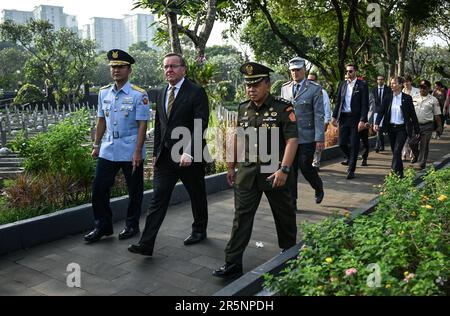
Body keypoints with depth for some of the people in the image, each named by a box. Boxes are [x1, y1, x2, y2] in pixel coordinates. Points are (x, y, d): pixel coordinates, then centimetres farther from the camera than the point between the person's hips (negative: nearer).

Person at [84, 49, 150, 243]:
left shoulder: (138, 95, -8)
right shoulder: (104, 93, 8)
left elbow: (142, 125, -11)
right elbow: (101, 120, 15)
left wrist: (137, 151, -15)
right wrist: (96, 145, 13)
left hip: (130, 152, -4)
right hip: (108, 150, 5)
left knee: (134, 191, 8)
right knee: (99, 187, 4)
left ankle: (132, 225, 26)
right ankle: (103, 226, 19)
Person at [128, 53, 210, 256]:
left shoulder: (196, 92, -9)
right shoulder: (161, 94, 12)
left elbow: (200, 125, -16)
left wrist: (189, 152, -25)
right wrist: (156, 153, 14)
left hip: (190, 156, -5)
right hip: (165, 156, 5)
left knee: (197, 195, 13)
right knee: (158, 199, -1)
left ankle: (199, 230, 34)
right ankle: (146, 244, 0)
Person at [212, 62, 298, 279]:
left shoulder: (283, 108, -9)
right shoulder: (243, 109, 7)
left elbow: (292, 140, -14)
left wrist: (284, 170, -21)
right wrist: (231, 166, 17)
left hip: (275, 173, -3)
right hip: (247, 172, 4)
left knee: (284, 215, 14)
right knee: (241, 217, 3)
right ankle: (232, 264, 9)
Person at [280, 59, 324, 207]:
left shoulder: (315, 88, -4)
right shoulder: (285, 88, 9)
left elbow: (319, 115, -8)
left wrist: (320, 139, -13)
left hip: (307, 137, -4)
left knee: (305, 166, 0)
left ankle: (318, 188, 31)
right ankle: (291, 202, 14)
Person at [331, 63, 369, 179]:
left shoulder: (362, 85, -3)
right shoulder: (342, 84, 10)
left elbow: (365, 104, -7)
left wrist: (362, 120, -15)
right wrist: (334, 116, 5)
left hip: (355, 118, -4)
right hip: (343, 117, 4)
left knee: (354, 145, 0)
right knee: (342, 143, 4)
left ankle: (351, 170, 9)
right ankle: (350, 158, 34)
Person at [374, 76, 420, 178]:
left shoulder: (407, 98, -5)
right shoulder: (388, 98, 3)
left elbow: (413, 114, -1)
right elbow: (381, 112, -1)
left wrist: (416, 130, 1)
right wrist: (377, 123, -19)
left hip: (402, 128, -4)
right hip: (391, 128, 4)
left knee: (397, 150, -15)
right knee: (394, 151, 11)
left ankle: (394, 171, -15)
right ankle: (400, 172, 26)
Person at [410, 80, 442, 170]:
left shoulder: (433, 100, 0)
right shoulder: (414, 98, 7)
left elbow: (437, 115, 2)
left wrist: (439, 126, -1)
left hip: (427, 126, -2)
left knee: (424, 145, 2)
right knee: (412, 143, 1)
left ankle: (422, 164, 14)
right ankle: (416, 155, 33)